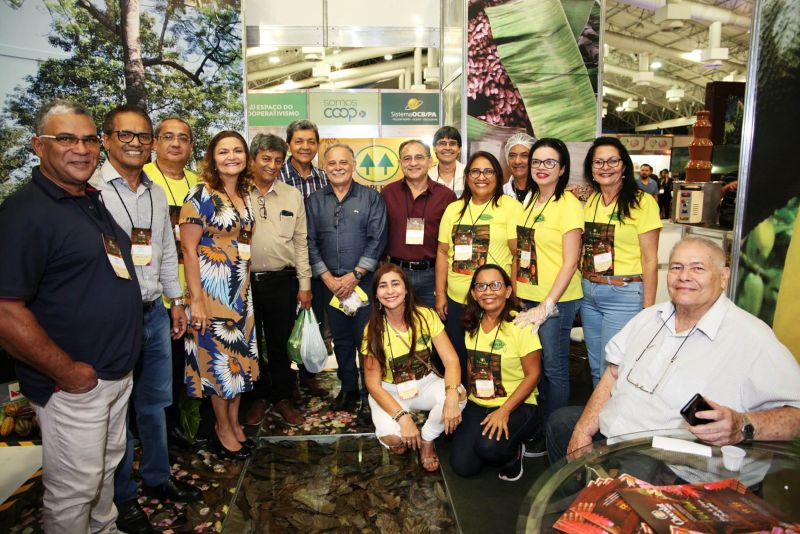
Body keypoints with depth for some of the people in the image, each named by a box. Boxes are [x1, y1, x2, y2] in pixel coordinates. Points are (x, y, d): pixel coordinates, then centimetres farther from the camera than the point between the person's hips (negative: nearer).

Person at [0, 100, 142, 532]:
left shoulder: (96, 201, 9)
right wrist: (67, 372, -19)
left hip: (119, 374, 8)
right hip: (73, 384, -8)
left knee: (105, 469, 25)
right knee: (74, 490, 9)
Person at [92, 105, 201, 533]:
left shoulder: (157, 192, 10)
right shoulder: (90, 190, -11)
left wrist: (176, 300, 15)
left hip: (155, 312, 6)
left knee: (155, 403, 18)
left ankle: (158, 477, 37)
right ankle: (122, 497, 27)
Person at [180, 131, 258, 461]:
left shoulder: (244, 196, 9)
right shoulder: (201, 195, -11)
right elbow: (188, 249, -13)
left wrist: (246, 287, 10)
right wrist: (196, 300, -17)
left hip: (241, 289, 6)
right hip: (211, 289, -6)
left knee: (240, 357, 13)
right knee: (219, 359, 4)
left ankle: (234, 422, 31)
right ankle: (224, 430, 22)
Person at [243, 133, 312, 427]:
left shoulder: (292, 195, 6)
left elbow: (301, 242, 7)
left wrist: (304, 283, 3)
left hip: (282, 281, 1)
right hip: (243, 280, -1)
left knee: (280, 344, 12)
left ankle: (282, 397, 29)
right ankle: (258, 397, 32)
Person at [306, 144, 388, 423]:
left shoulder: (371, 198, 0)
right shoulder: (314, 201, 8)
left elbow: (377, 240, -6)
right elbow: (310, 243, 4)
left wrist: (354, 276, -12)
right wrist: (328, 279, -6)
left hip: (364, 282, -3)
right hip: (330, 283, 3)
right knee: (341, 339, 14)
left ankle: (369, 397, 11)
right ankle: (348, 387, 31)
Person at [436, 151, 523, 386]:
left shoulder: (511, 207, -5)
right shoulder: (454, 209, 10)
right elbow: (443, 252, 10)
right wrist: (440, 294, 6)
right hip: (456, 299, 4)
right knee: (457, 358, 15)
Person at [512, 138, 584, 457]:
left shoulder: (568, 204, -10)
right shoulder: (530, 203, 11)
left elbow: (570, 262, -15)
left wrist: (547, 306, -20)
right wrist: (516, 295, 9)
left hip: (557, 300, -6)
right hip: (527, 297, 6)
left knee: (553, 368, 6)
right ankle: (534, 425, 31)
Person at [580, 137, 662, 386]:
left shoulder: (642, 202, -8)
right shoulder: (590, 202, 10)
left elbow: (650, 260, -9)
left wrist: (648, 310, -11)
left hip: (624, 294, -6)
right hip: (588, 293, 6)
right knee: (596, 368, 15)